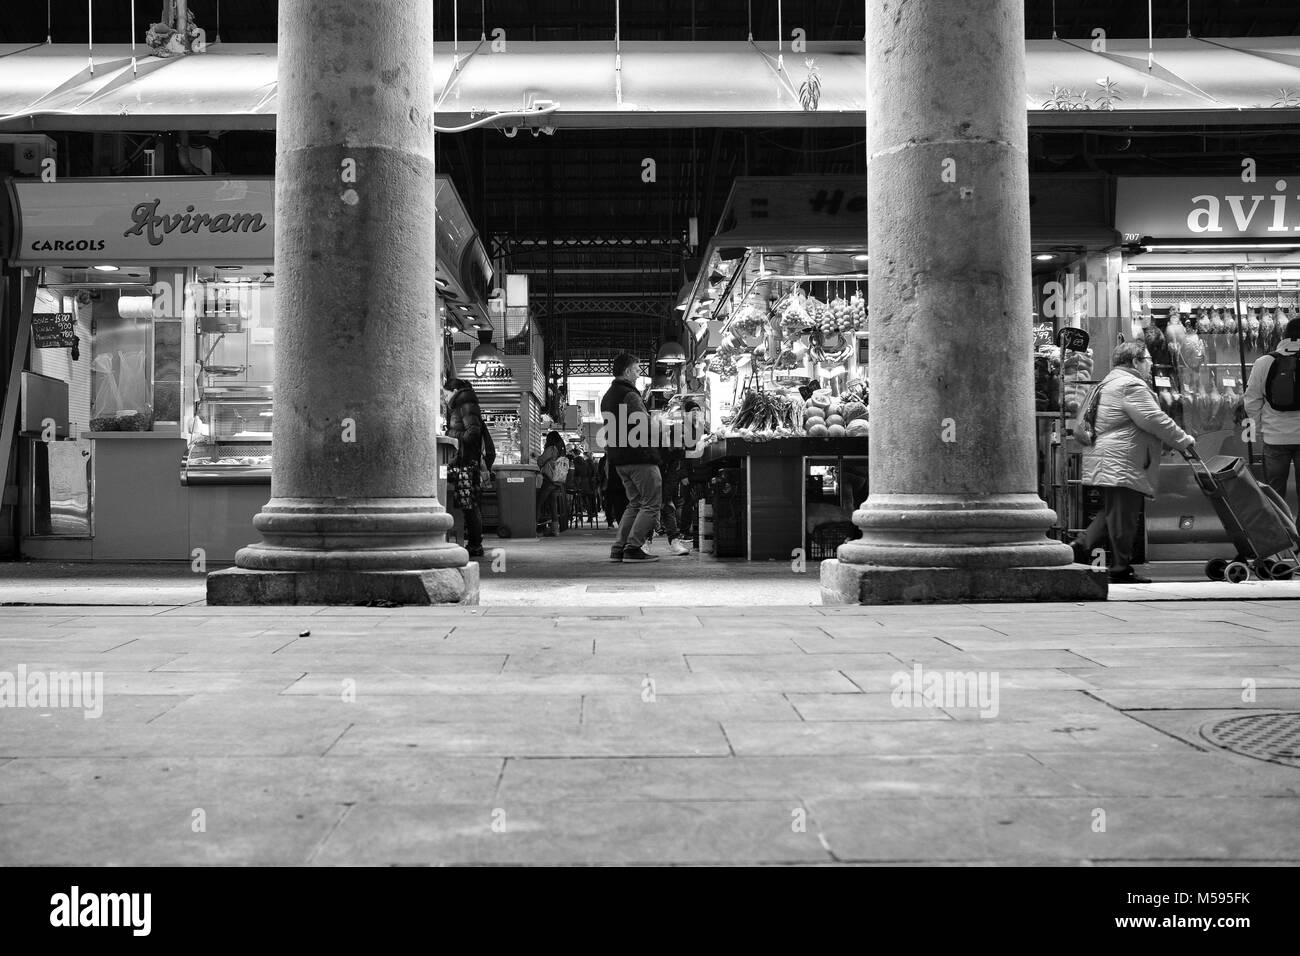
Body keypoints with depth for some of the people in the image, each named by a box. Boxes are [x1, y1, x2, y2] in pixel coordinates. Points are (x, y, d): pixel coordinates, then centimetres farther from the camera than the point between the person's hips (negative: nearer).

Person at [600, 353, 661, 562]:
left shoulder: (607, 396, 17)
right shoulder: (629, 395, -13)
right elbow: (645, 426, -20)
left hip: (618, 458, 9)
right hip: (639, 456, -9)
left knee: (635, 503, 16)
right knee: (651, 504, -4)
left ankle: (618, 548, 11)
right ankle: (633, 548, -9)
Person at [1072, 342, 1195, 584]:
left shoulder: (1111, 381, 21)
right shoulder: (1131, 385, -13)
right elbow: (1155, 421, -18)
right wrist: (1184, 440, -5)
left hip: (1107, 461, 11)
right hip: (1120, 462, -11)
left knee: (1112, 512, 16)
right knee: (1123, 516, -4)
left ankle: (1083, 546, 10)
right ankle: (1122, 569, 1)